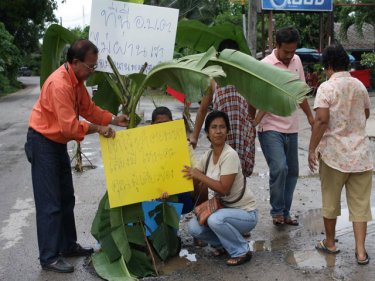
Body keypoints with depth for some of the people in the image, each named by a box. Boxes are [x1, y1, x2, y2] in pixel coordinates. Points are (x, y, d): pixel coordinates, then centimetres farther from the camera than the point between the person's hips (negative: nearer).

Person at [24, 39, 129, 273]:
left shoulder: (77, 80, 3)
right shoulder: (59, 84, -28)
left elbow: (89, 109, 8)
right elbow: (70, 126, -30)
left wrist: (114, 120, -3)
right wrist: (98, 129, -19)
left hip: (58, 143, 10)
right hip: (43, 143, -10)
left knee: (66, 199, 15)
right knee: (50, 203, -6)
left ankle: (68, 246, 27)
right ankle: (49, 258, 3)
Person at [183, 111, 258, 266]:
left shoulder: (230, 155, -22)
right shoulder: (208, 155, 1)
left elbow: (223, 189, -27)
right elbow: (192, 178, 3)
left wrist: (199, 176, -24)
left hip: (245, 213, -7)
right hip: (224, 207, 7)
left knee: (215, 219, -34)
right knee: (194, 227, -12)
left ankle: (242, 251, -8)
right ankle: (223, 243, 16)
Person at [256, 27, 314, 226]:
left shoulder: (296, 61, 7)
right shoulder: (265, 66, -12)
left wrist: (310, 116, 23)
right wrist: (252, 124, -27)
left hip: (292, 128, 7)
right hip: (271, 128, -6)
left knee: (292, 172, 10)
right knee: (279, 168, -19)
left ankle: (284, 213, 24)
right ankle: (277, 211, 0)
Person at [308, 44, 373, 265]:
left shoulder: (327, 87, -10)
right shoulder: (360, 85, 7)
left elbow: (321, 120, -19)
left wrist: (312, 148, -13)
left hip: (334, 153, -4)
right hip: (360, 152, 4)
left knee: (331, 201, 13)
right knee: (360, 203, 9)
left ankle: (330, 243, 27)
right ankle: (361, 251, 8)